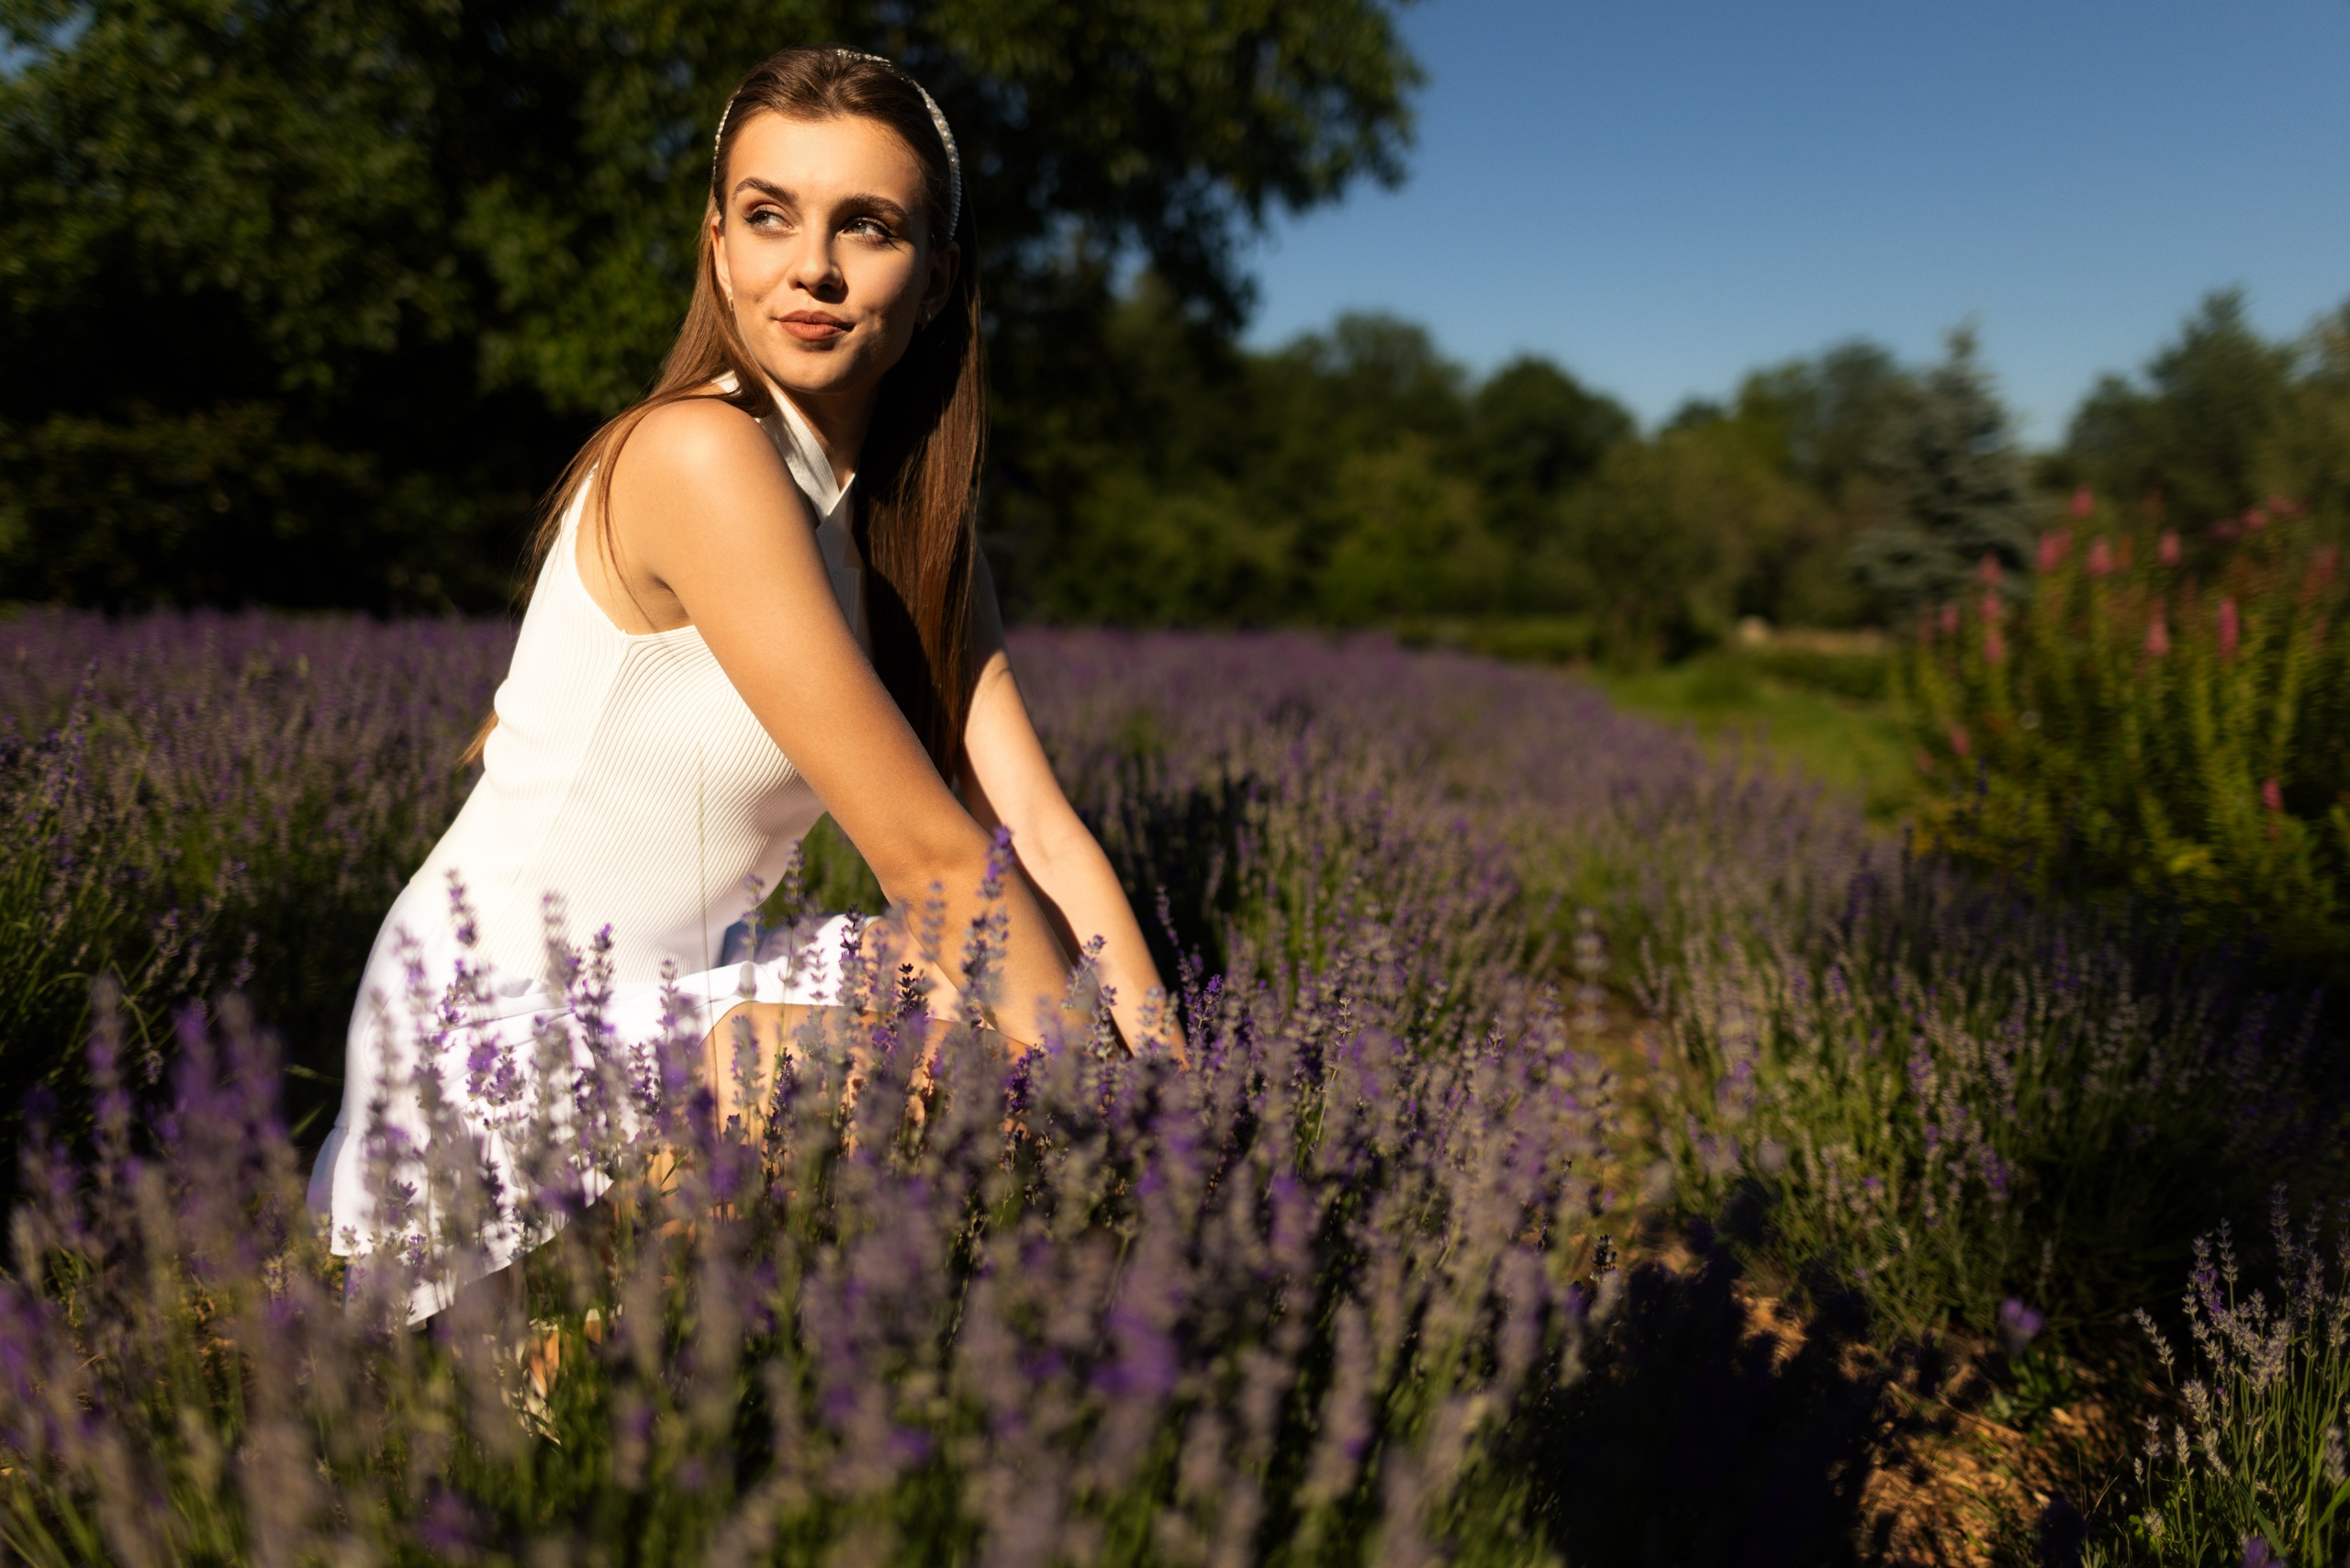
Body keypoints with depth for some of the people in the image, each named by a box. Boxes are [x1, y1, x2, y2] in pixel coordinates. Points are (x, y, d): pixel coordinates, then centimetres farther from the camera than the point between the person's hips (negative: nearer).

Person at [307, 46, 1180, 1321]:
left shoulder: (913, 523, 3)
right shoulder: (695, 454, -22)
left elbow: (1040, 834, -5)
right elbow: (929, 854, -24)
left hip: (662, 999, 8)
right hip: (487, 1023, -8)